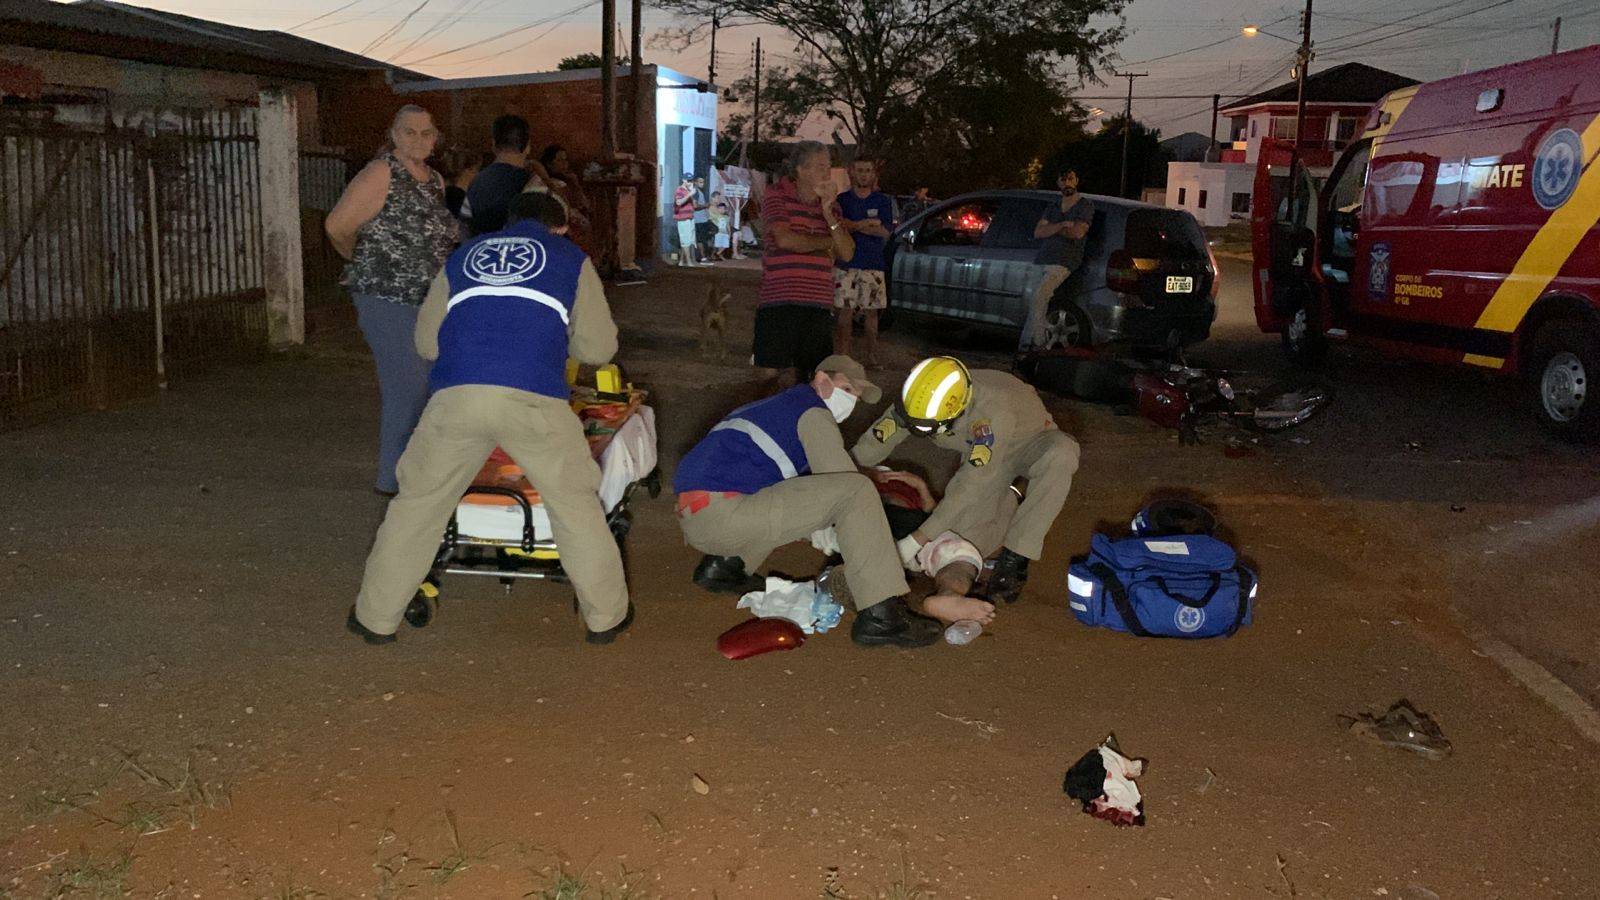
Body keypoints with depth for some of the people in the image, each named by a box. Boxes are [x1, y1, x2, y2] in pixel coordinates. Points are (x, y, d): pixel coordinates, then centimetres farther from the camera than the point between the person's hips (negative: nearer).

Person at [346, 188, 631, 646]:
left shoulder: (464, 256, 28)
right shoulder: (571, 259, 22)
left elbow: (427, 341, 28)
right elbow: (598, 347, 17)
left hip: (457, 397, 2)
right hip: (534, 398, -2)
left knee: (419, 501, 16)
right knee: (575, 502, 14)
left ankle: (377, 617, 23)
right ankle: (606, 615, 21)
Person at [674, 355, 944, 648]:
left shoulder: (777, 406, 31)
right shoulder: (813, 412, 2)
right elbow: (849, 487, -3)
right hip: (720, 512, -10)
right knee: (857, 490, -13)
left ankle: (724, 564, 20)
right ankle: (881, 616, -19)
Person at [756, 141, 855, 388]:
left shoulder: (830, 205, 16)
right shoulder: (776, 196, 1)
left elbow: (847, 254, 7)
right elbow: (784, 240, -14)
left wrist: (828, 213, -6)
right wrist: (827, 243, 1)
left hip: (819, 303, 5)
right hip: (779, 300, -4)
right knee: (768, 371, -9)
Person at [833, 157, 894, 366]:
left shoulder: (883, 201, 10)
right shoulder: (842, 199, 8)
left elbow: (885, 231, -4)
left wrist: (853, 225, -12)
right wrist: (869, 224, -13)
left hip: (873, 266, 1)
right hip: (845, 265, -1)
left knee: (870, 313, 3)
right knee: (844, 312, -6)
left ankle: (870, 360, 8)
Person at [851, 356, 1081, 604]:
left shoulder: (994, 412, -42)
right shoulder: (921, 399, -26)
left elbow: (970, 487, -41)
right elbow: (872, 445, -19)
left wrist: (916, 541, -40)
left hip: (1030, 442, -4)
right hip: (981, 454, 4)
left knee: (1060, 455, -39)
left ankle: (1015, 558, -26)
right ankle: (1009, 500, 19)